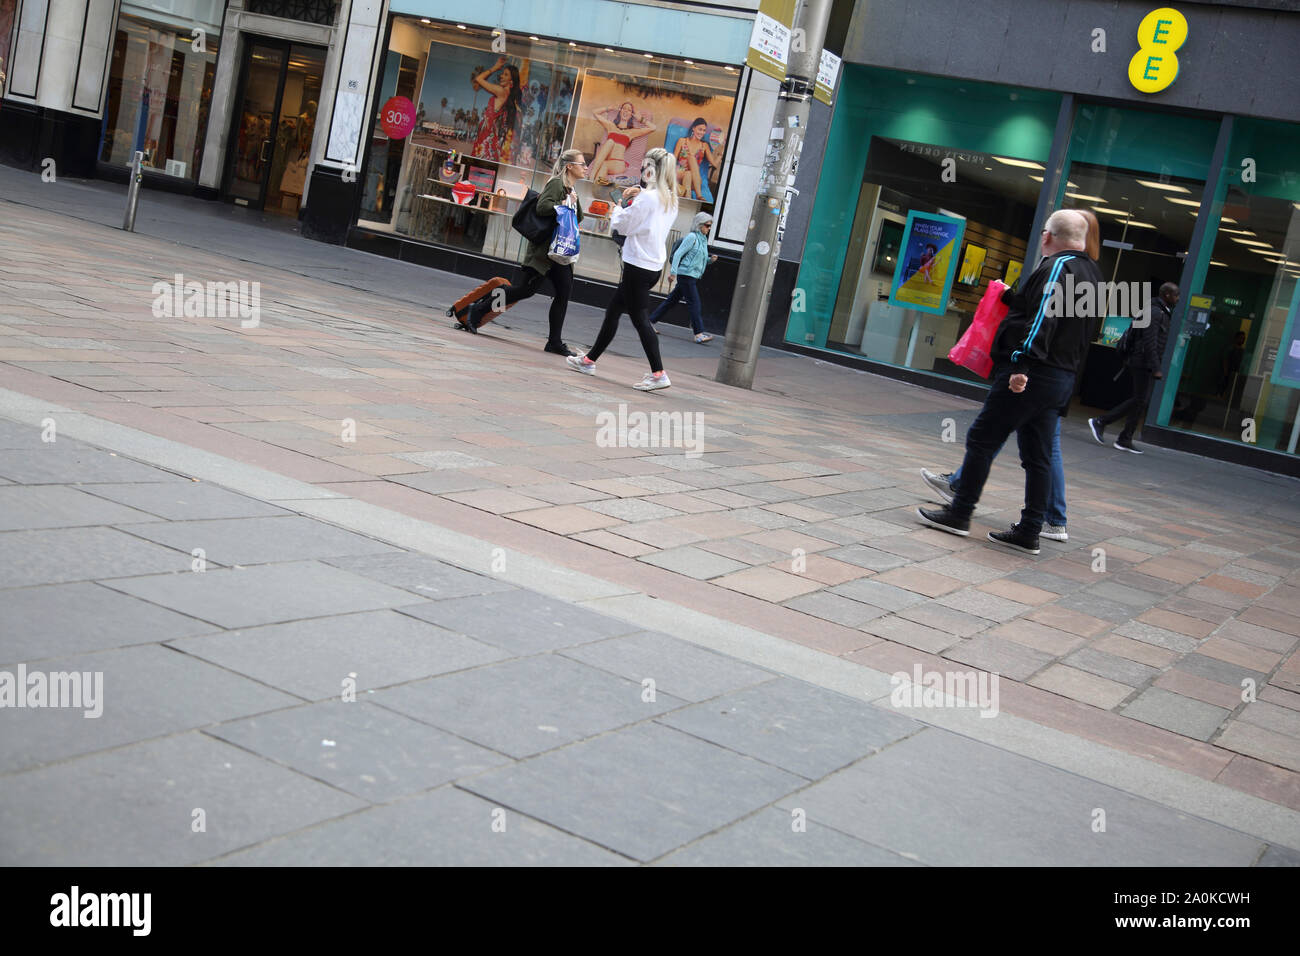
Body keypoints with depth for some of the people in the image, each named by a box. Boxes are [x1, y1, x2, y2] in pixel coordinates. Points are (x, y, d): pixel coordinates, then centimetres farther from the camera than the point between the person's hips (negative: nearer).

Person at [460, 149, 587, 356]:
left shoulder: (571, 189, 21)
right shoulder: (556, 183, -8)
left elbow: (578, 218, 17)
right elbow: (542, 207, -23)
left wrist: (575, 202, 2)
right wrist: (565, 204, -16)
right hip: (544, 248, -9)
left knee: (564, 292, -1)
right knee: (527, 288, -10)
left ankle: (555, 342, 2)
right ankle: (478, 310, 3)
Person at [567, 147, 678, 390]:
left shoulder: (647, 197, -16)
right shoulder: (671, 200, 9)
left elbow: (625, 225, -11)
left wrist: (617, 209, 9)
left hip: (638, 265, -9)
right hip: (655, 265, 9)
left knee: (640, 318, -6)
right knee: (614, 309, 17)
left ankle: (659, 374, -8)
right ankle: (590, 360, 26)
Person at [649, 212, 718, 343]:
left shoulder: (703, 239, 17)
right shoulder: (692, 237, -9)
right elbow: (678, 254, -13)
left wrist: (710, 259, 5)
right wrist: (673, 272, -19)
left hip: (693, 276, 9)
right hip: (686, 274, -9)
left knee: (672, 299, 12)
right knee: (694, 303, -11)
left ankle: (650, 321, 18)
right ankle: (699, 333, -14)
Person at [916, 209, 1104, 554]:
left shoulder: (1058, 266, -11)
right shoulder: (1091, 272, 17)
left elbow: (1044, 319, -23)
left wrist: (1022, 363, -28)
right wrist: (1011, 297, 36)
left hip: (1031, 375, -9)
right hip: (1063, 379, 9)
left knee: (982, 439, -1)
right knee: (1038, 456, 10)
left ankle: (959, 513, 3)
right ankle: (1029, 533, 12)